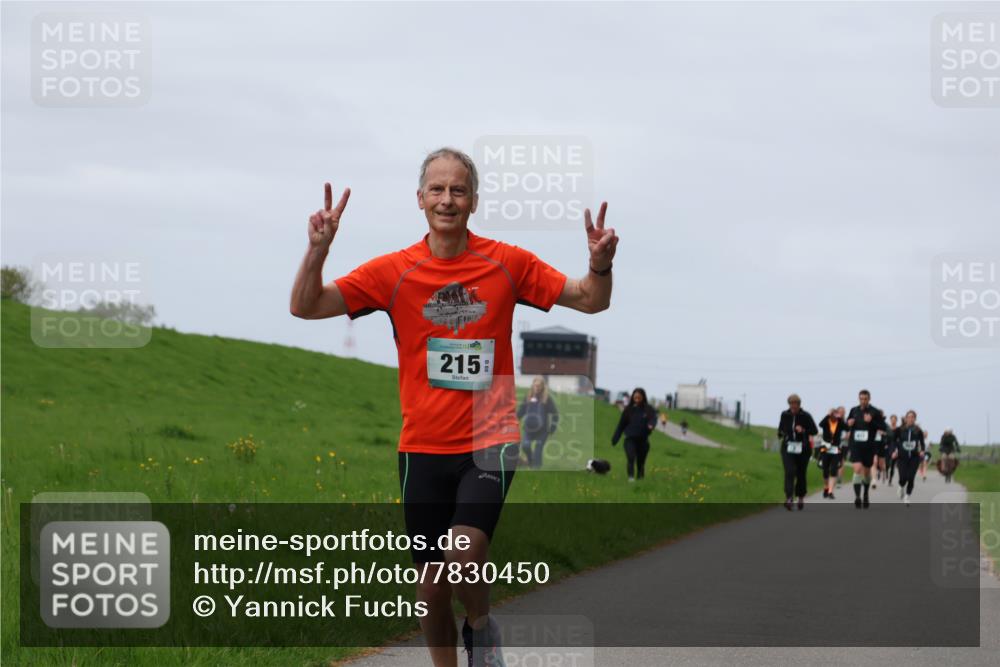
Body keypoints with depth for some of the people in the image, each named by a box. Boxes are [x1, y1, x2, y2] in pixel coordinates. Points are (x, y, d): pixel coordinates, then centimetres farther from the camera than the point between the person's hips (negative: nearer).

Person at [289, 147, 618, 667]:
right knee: (431, 586, 6)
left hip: (490, 441, -2)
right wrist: (318, 250, -20)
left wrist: (599, 266, -17)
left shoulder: (506, 263, -1)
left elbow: (589, 301, 4)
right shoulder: (394, 271, -1)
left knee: (464, 557, -23)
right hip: (423, 448, 2)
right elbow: (306, 307, -3)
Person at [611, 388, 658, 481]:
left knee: (641, 461, 7)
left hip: (643, 440, 0)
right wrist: (615, 439, 8)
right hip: (630, 439, 0)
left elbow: (653, 419, -15)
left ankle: (640, 477, 21)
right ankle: (631, 476, -28)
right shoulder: (628, 409, 4)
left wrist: (651, 425, -39)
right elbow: (621, 425, 8)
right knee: (631, 457, -22)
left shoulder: (648, 409, 1)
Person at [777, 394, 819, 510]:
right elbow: (780, 427, 19)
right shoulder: (785, 415, 2)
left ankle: (801, 498, 29)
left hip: (802, 448, -1)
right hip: (788, 447, 1)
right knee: (790, 471, -17)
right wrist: (781, 433, -4)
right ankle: (788, 498, -26)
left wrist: (804, 430, -19)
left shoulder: (806, 416, -5)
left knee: (801, 473, 9)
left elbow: (815, 431, -2)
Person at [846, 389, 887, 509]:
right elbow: (847, 425, 19)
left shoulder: (875, 412, -3)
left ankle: (866, 495, 38)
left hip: (868, 446, 0)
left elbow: (883, 428, -7)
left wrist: (871, 421, -21)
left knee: (867, 471, 14)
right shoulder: (854, 410, 6)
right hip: (855, 445, 0)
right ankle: (857, 497, -23)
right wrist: (849, 424, -5)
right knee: (857, 469, -17)